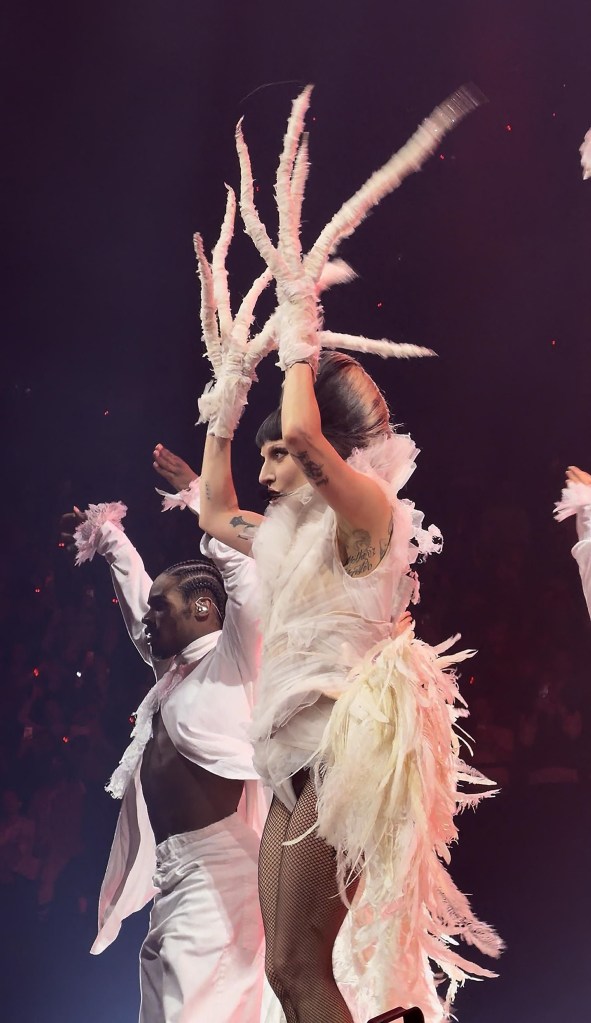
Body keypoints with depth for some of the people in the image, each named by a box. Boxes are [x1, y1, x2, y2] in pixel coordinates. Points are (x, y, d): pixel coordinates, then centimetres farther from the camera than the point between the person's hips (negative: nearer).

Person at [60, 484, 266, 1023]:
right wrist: (109, 536, 41)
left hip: (217, 867, -9)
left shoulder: (231, 659, -3)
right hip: (172, 875, 9)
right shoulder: (173, 671, 19)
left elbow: (242, 566, -13)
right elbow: (137, 597, 33)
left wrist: (203, 499, -3)